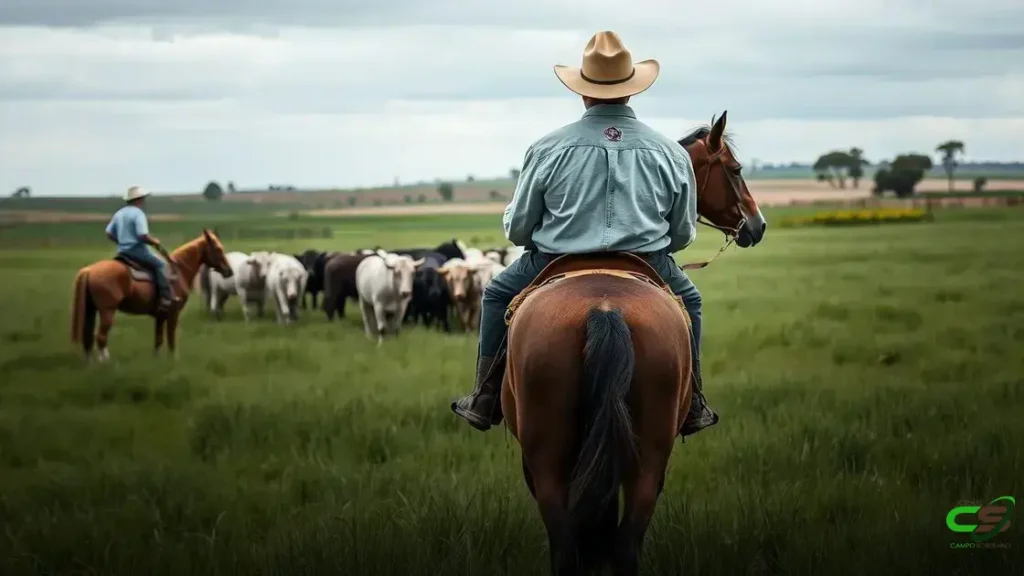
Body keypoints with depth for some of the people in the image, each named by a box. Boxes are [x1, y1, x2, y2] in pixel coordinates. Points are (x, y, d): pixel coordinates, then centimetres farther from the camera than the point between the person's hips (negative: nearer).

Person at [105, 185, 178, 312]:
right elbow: (143, 236, -23)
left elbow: (109, 233, 13)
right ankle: (166, 298, -16)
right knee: (160, 265, -5)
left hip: (122, 252, 9)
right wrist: (155, 241, -6)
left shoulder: (119, 214, 13)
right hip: (136, 250, -9)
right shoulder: (138, 213, -13)